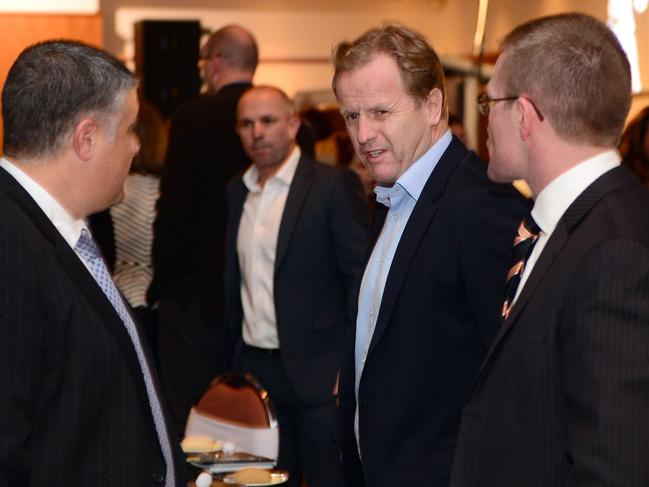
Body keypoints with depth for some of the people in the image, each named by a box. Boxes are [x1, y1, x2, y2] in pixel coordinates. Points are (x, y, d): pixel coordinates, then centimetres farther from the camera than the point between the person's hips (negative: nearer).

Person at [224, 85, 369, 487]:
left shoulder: (335, 186, -8)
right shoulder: (238, 192, 12)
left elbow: (362, 276, -11)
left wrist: (351, 367, -15)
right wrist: (233, 360, 13)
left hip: (316, 373, -6)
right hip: (254, 369, 6)